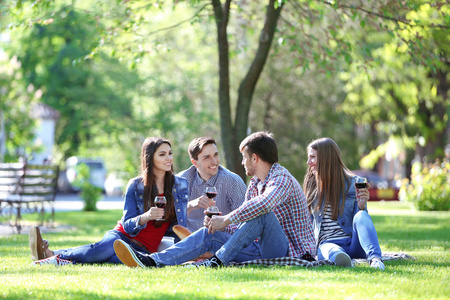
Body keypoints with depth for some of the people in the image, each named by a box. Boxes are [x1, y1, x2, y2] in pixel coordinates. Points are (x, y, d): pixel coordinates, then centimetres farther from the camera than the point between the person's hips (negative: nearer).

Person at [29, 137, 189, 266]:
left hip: (146, 249, 0)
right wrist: (145, 217, -25)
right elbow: (127, 225, -4)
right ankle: (48, 253, -30)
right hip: (123, 236, 1)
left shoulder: (180, 185, 3)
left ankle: (57, 256, -25)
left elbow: (181, 224, 11)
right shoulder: (135, 186, 0)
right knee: (104, 248, -40)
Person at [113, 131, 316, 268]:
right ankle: (152, 261, -14)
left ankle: (218, 261, -26)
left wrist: (226, 219, -25)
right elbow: (244, 227, 16)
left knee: (260, 213, -33)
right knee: (209, 235, -2)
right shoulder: (254, 185, 16)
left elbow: (265, 203, -35)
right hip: (266, 250, 8)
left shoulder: (282, 178, -12)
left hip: (291, 251, -8)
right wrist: (218, 223, -4)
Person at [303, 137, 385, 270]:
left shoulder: (353, 183, 5)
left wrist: (361, 207, -16)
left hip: (354, 243, -1)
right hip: (327, 243, 1)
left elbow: (359, 223, 3)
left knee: (361, 216, -35)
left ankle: (375, 258, -57)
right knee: (329, 250, -39)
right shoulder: (311, 184, 15)